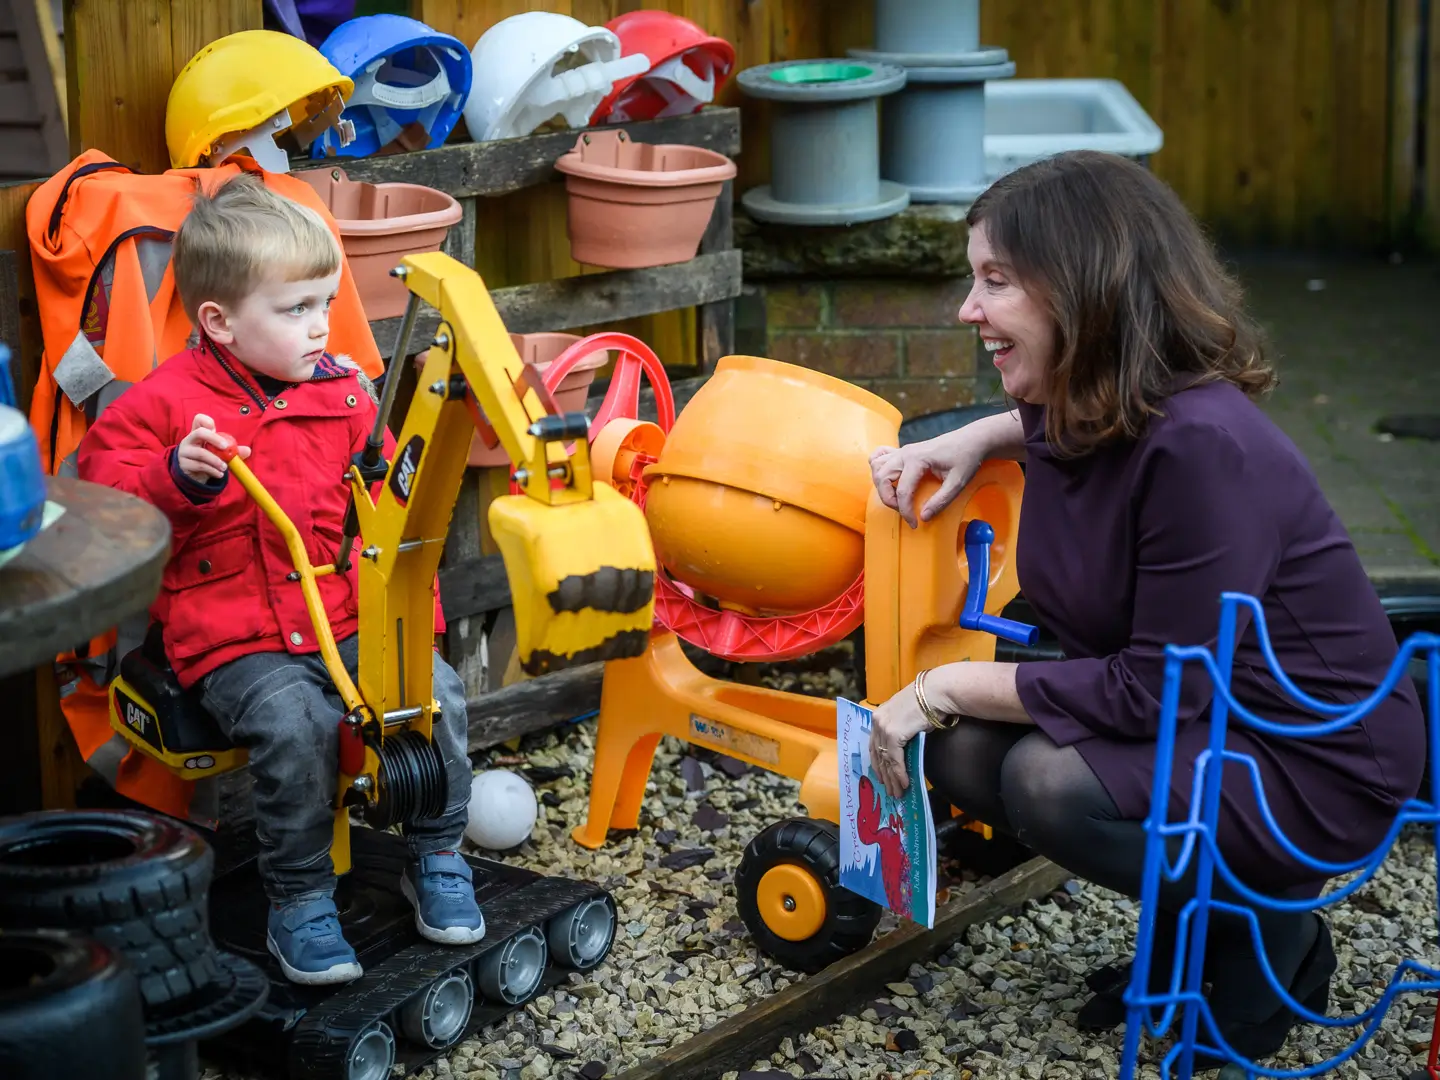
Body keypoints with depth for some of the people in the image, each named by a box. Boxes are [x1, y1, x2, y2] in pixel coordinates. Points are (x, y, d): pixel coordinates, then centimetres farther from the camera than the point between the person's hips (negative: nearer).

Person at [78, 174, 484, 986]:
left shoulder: (344, 391, 10)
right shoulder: (167, 403, -3)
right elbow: (103, 488, -5)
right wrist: (178, 477, -24)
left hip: (350, 621, 4)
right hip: (234, 640, -4)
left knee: (435, 690, -16)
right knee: (296, 722, -30)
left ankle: (438, 859, 6)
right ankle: (299, 904, -12)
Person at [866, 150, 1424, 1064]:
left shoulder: (1203, 447, -30)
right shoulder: (1084, 410, -3)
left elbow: (1157, 692, -28)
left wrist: (950, 685, -20)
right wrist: (976, 438, 3)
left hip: (1316, 765, -9)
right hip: (1197, 717, 9)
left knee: (1052, 781, -29)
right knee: (962, 751, -6)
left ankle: (1269, 935, -2)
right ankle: (1187, 928, 12)